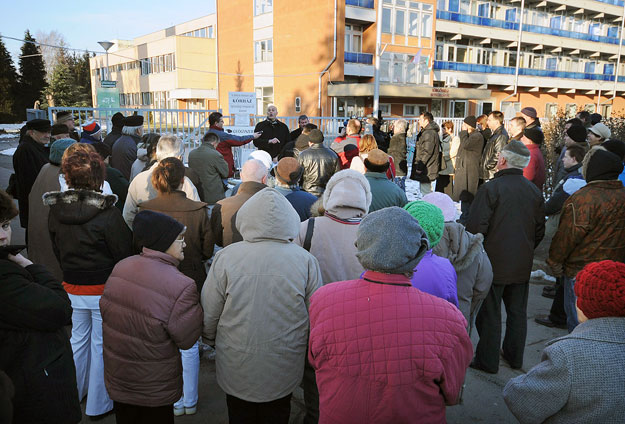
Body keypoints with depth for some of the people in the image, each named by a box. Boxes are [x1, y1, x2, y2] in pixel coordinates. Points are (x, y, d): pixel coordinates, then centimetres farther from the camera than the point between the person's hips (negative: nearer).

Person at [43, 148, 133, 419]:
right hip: (104, 288, -5)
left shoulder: (55, 212, -5)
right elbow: (124, 254, -16)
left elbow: (56, 250, 8)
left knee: (78, 339, 23)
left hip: (72, 287, 6)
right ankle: (98, 404, 25)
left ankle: (74, 393, 41)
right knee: (101, 345, 9)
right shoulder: (107, 214, -24)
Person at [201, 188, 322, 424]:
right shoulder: (306, 261, -15)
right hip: (284, 373, 1)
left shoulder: (225, 257, -17)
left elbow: (208, 315, -9)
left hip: (236, 371, 0)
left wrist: (210, 340, 12)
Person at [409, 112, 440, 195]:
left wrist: (419, 165, -21)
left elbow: (427, 152, -22)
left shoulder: (429, 133, -16)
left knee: (425, 191, -8)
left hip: (426, 171, -11)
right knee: (426, 190, 16)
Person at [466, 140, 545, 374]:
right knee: (517, 312, 18)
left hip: (493, 263, -6)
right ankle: (514, 356, 32)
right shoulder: (535, 192, 3)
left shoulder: (490, 189, -16)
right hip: (522, 266, 6)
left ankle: (487, 361, 17)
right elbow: (540, 231, 12)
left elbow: (476, 228, -19)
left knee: (489, 314, 6)